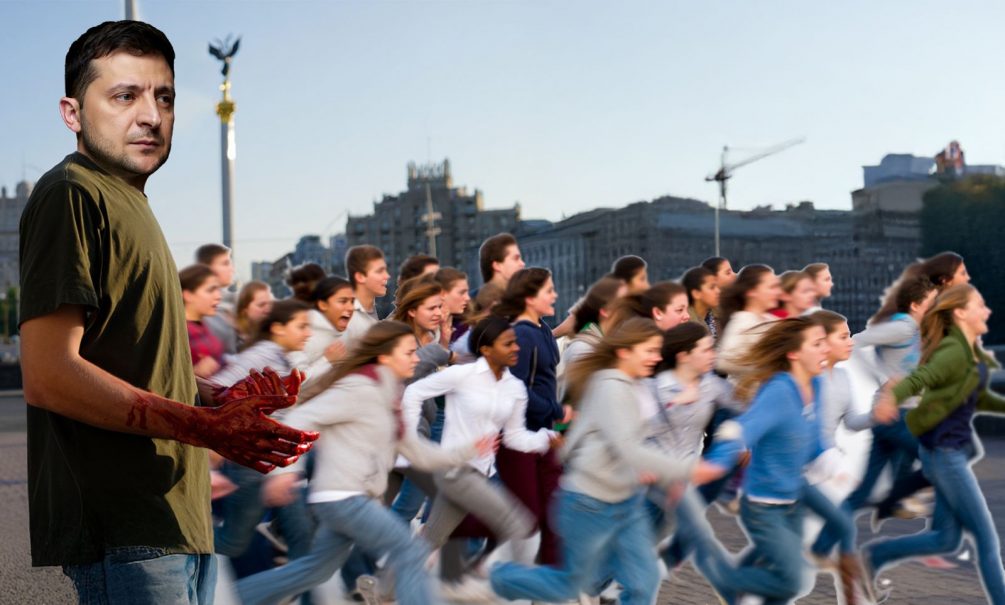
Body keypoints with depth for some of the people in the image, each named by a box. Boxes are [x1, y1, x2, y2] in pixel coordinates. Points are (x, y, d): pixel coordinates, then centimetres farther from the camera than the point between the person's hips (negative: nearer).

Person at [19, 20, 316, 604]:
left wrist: (225, 403, 14)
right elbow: (48, 376, -19)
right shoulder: (71, 194, -9)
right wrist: (203, 426, -22)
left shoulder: (129, 205, 22)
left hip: (175, 516, 10)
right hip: (124, 534, -10)